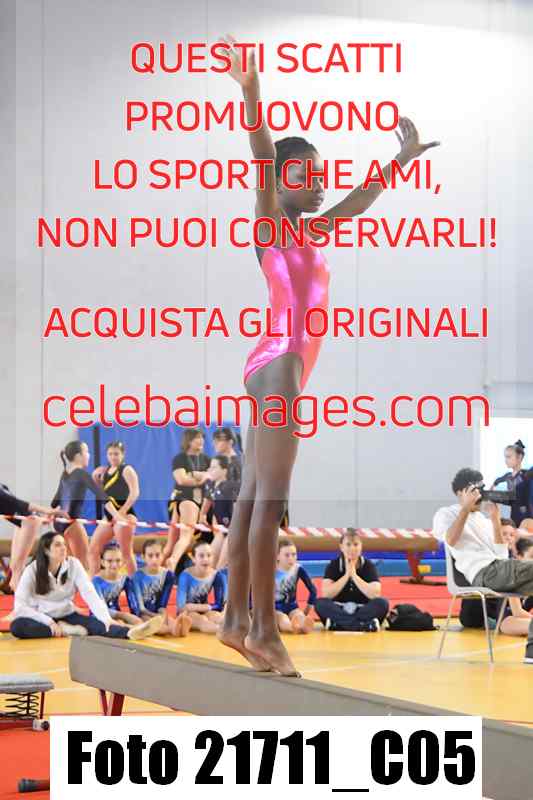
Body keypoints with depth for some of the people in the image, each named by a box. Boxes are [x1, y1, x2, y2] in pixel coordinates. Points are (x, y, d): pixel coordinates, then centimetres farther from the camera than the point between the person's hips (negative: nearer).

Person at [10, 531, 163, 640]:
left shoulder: (73, 565, -10)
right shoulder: (32, 570, -15)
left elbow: (90, 593, -20)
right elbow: (20, 605, -18)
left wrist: (106, 619, -35)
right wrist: (49, 622, -28)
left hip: (67, 616, 1)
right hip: (41, 618, -1)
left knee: (97, 625, -30)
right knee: (17, 626, -35)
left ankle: (130, 632, -54)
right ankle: (65, 630, -26)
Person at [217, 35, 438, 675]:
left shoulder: (305, 233, 20)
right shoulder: (269, 225, -3)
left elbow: (356, 203, 33)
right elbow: (263, 155, -18)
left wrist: (403, 160, 40)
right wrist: (251, 93, -31)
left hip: (280, 369, 9)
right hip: (277, 363, -9)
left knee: (253, 498, 6)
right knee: (269, 500, -13)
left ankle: (236, 620, 7)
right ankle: (264, 630, -16)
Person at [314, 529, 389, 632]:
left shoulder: (369, 566, -1)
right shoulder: (333, 565, 0)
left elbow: (375, 594, -16)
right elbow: (326, 594, -13)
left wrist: (354, 574, -15)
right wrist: (347, 574, -15)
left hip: (363, 611, 0)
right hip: (338, 612, 0)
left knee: (382, 603, -28)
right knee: (320, 603, -30)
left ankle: (337, 624, -33)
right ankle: (366, 625, -38)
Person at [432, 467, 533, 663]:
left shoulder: (484, 520, 28)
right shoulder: (445, 514, 13)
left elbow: (502, 554, 16)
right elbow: (450, 540, -9)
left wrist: (495, 519, 10)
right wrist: (466, 508, -8)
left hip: (500, 570, 7)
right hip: (483, 573, -7)